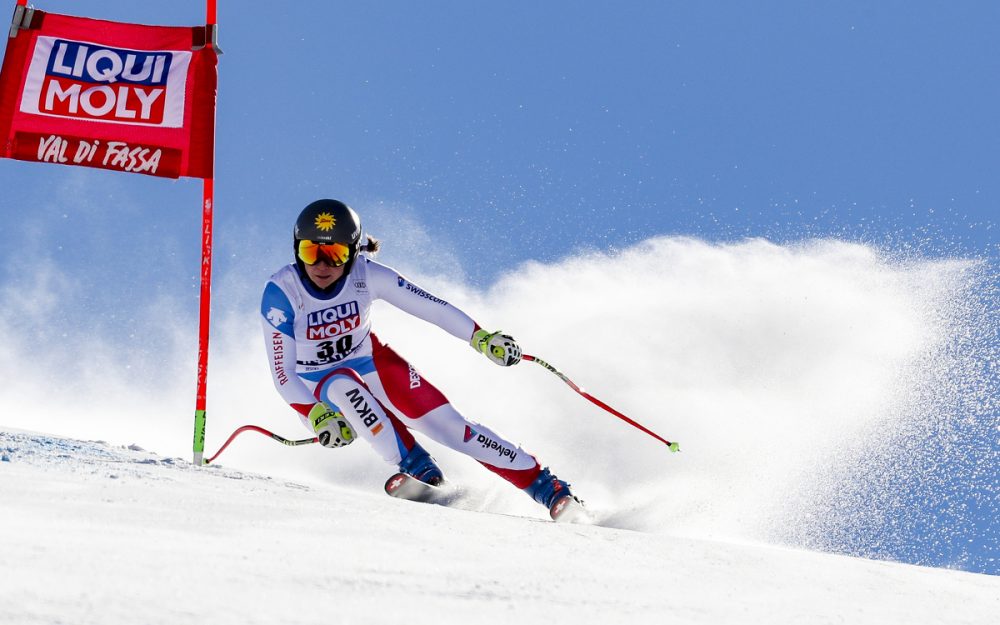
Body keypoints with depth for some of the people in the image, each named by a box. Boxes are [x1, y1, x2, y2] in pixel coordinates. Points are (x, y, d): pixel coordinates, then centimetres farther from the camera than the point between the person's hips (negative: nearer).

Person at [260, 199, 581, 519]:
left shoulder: (367, 275, -22)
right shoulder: (281, 292, -26)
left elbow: (429, 306, -15)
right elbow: (283, 372, -24)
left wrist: (481, 337, -23)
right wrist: (317, 415, -36)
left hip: (374, 362, 2)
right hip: (320, 384, -1)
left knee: (450, 426, -12)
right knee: (344, 387, -38)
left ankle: (544, 484, -5)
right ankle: (415, 467, -27)